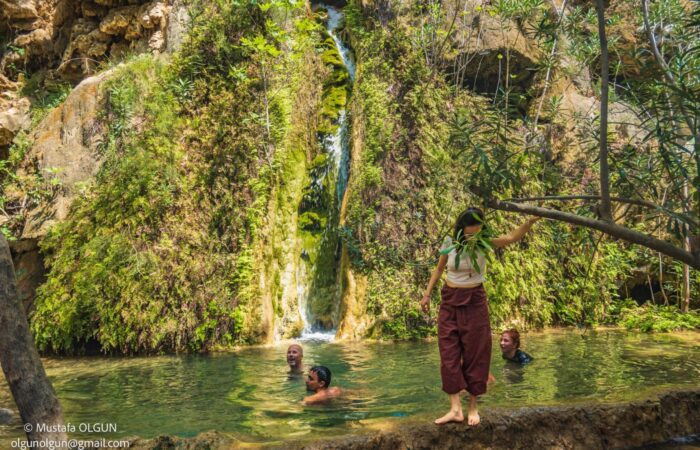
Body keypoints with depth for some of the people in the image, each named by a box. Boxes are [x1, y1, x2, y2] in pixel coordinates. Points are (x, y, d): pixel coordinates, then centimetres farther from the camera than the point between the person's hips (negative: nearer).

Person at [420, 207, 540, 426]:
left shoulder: (484, 242, -9)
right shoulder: (449, 243, -6)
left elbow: (512, 237, -24)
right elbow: (439, 269, 8)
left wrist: (530, 221, -40)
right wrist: (427, 294, 8)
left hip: (474, 301, -1)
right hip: (450, 301, 1)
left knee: (475, 354, 3)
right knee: (448, 353, -3)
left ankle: (473, 407, 15)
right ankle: (455, 408, 1)